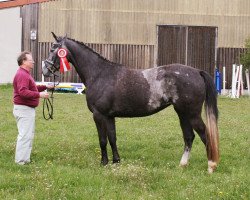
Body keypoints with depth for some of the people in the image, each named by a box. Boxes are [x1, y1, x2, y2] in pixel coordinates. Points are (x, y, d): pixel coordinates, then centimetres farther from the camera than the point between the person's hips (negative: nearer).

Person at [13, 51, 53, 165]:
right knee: (25, 135, -9)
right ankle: (21, 160, -6)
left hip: (28, 109, 12)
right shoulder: (22, 75, -19)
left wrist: (45, 87, 18)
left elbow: (31, 88, 29)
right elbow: (23, 92, -30)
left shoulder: (25, 74, 18)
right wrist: (39, 94, -33)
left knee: (29, 134, 17)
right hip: (24, 109, -12)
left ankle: (24, 158, 24)